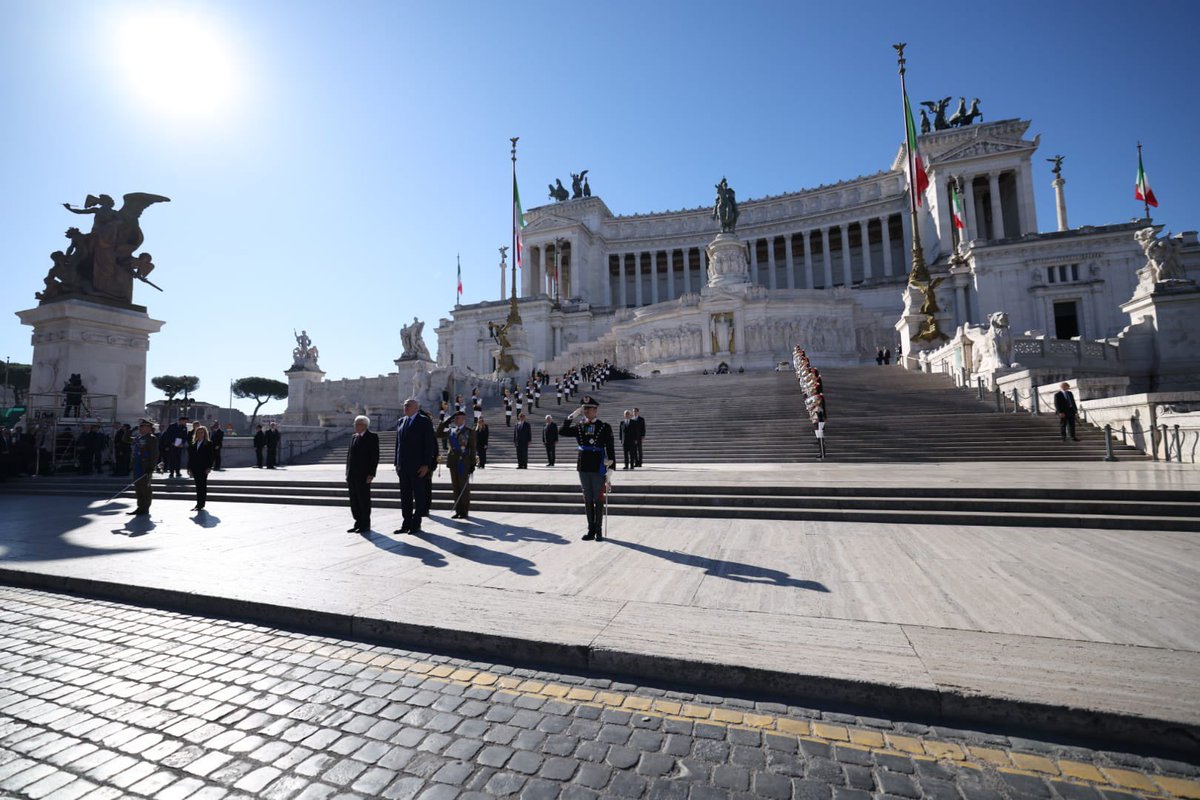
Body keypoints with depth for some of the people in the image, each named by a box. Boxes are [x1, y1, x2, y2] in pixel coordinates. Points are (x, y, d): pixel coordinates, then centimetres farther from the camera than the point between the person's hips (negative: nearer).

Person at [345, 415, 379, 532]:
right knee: (354, 501, 10)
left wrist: (371, 474, -16)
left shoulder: (372, 437, -5)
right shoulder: (353, 437, 16)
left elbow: (375, 456, -10)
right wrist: (347, 473, 10)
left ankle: (365, 525, 10)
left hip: (363, 475, -7)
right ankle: (358, 523, 20)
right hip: (352, 476, 7)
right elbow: (349, 455, 16)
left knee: (364, 500, 0)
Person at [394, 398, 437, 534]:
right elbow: (398, 443, 16)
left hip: (418, 466, -6)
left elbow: (429, 444, -10)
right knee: (405, 496, 10)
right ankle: (406, 524, 18)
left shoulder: (425, 421, -6)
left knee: (419, 495, 2)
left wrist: (426, 465, -15)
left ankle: (416, 524, 11)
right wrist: (397, 463, 11)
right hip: (403, 466, 6)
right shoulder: (401, 421, 13)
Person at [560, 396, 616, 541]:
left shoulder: (605, 427, -4)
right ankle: (591, 530, 20)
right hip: (583, 467, 4)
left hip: (598, 468, -4)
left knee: (598, 499, 4)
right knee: (587, 499, 10)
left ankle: (599, 531, 15)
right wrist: (572, 416, -6)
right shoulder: (579, 427, 8)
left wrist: (610, 469, -9)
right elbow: (562, 431, -3)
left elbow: (610, 449, -5)